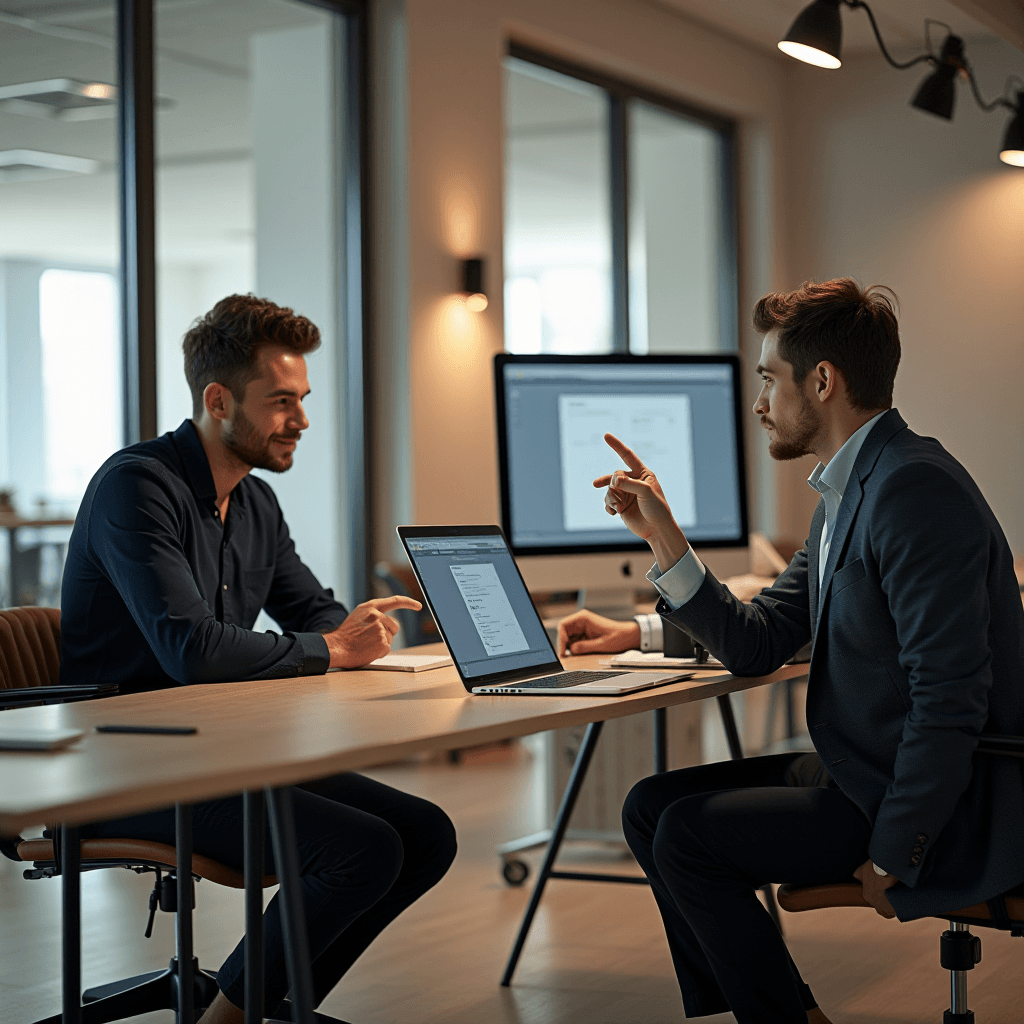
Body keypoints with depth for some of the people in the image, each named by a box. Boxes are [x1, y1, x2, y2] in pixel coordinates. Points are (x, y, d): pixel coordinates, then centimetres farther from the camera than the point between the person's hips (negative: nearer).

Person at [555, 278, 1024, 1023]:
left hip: (948, 810, -10)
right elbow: (757, 646, 13)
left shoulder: (917, 489, -22)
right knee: (652, 807, 6)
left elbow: (950, 698, -26)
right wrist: (661, 534, 6)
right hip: (862, 773, 10)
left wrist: (891, 858, -20)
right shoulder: (847, 492, 12)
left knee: (689, 835, -15)